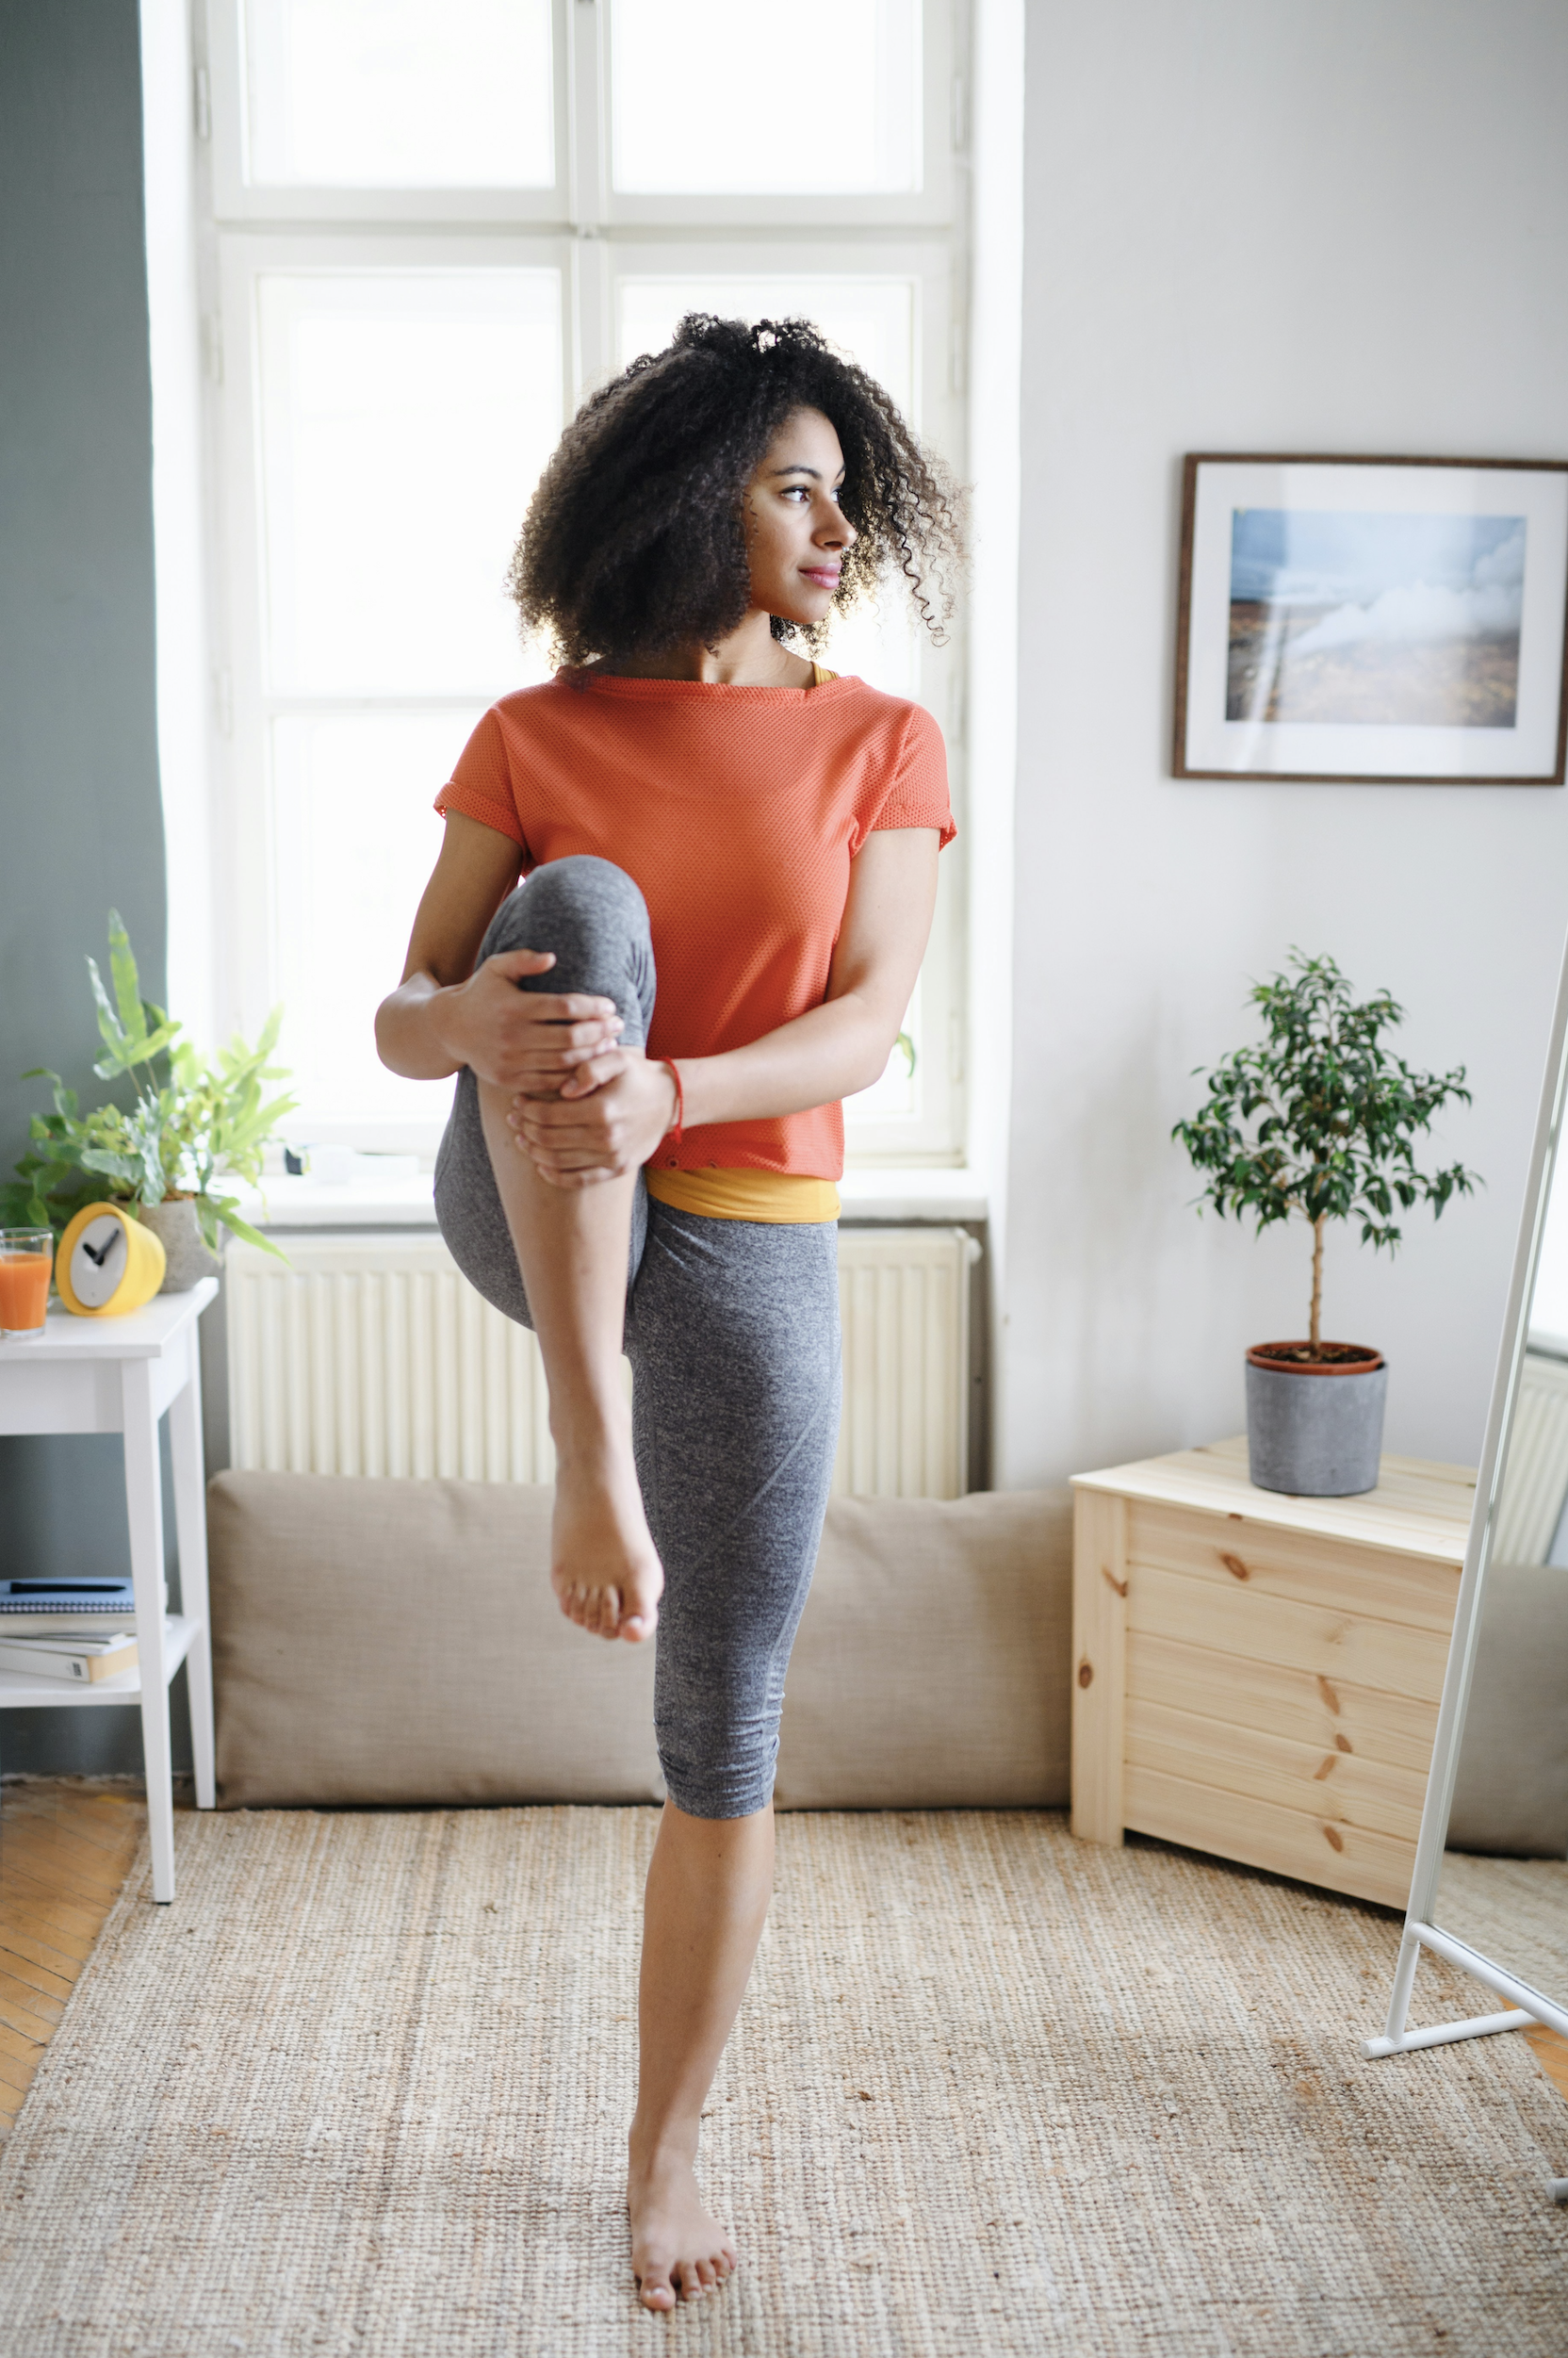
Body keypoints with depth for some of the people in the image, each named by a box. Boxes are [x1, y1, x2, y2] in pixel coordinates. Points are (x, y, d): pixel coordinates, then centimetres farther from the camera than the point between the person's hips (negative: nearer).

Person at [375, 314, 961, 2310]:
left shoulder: (880, 747, 2)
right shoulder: (534, 740, 2)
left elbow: (867, 1025, -10)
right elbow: (400, 1019, -2)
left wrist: (671, 1094, -30)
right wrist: (477, 1022, -27)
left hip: (748, 1242, 0)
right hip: (531, 1222, 0)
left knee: (726, 1745, 3)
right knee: (583, 912, -29)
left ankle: (666, 2150, 25)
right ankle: (593, 1463, -29)